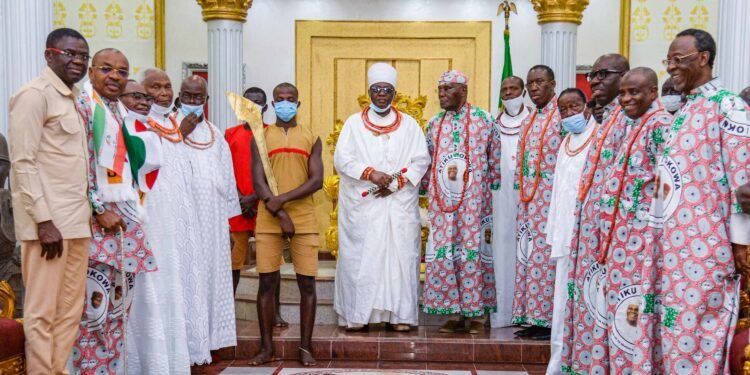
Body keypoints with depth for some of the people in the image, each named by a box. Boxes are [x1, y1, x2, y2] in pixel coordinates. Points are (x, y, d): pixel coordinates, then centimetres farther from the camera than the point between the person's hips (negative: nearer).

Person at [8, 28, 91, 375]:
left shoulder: (74, 98, 16)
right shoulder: (35, 94, -7)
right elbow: (23, 162, -13)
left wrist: (89, 213, 12)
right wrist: (44, 221, -18)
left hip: (76, 220, 8)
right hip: (49, 220, -8)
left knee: (70, 309, 11)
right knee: (42, 311, 1)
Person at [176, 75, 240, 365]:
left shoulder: (215, 135, 16)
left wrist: (228, 219, 12)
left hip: (212, 218, 5)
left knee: (212, 275, 8)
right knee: (188, 277, -5)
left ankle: (207, 336, 18)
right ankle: (190, 343, 2)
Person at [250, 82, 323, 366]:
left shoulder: (311, 139, 9)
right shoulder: (260, 136, 8)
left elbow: (317, 180, -3)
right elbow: (258, 180, -2)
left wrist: (283, 199, -15)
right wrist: (279, 213, -13)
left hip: (304, 219, 0)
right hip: (268, 220, 0)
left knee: (307, 282, 1)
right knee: (267, 282, 2)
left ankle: (305, 346, 11)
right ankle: (267, 347, 12)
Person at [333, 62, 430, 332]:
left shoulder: (409, 124, 11)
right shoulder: (354, 123, 9)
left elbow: (421, 161, 4)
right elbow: (341, 159, -1)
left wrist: (396, 183, -10)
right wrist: (370, 173, -16)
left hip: (400, 204, 1)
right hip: (361, 205, 0)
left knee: (401, 255, -2)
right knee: (359, 257, -2)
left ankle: (401, 314, 4)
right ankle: (357, 314, 4)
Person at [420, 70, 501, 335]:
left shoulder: (484, 120, 0)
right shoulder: (434, 124, 12)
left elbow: (495, 159, 4)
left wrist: (493, 191, 4)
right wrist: (425, 189, 12)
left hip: (474, 202, -4)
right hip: (442, 203, 4)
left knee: (472, 251, 0)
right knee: (444, 253, 2)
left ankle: (476, 314, 10)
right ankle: (457, 313, 11)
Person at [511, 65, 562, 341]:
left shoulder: (563, 116, -5)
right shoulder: (528, 122, 18)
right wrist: (522, 196, 14)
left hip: (551, 199, -7)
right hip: (528, 201, 8)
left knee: (547, 256, -6)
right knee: (528, 256, 7)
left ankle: (551, 320, 1)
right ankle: (533, 318, 14)